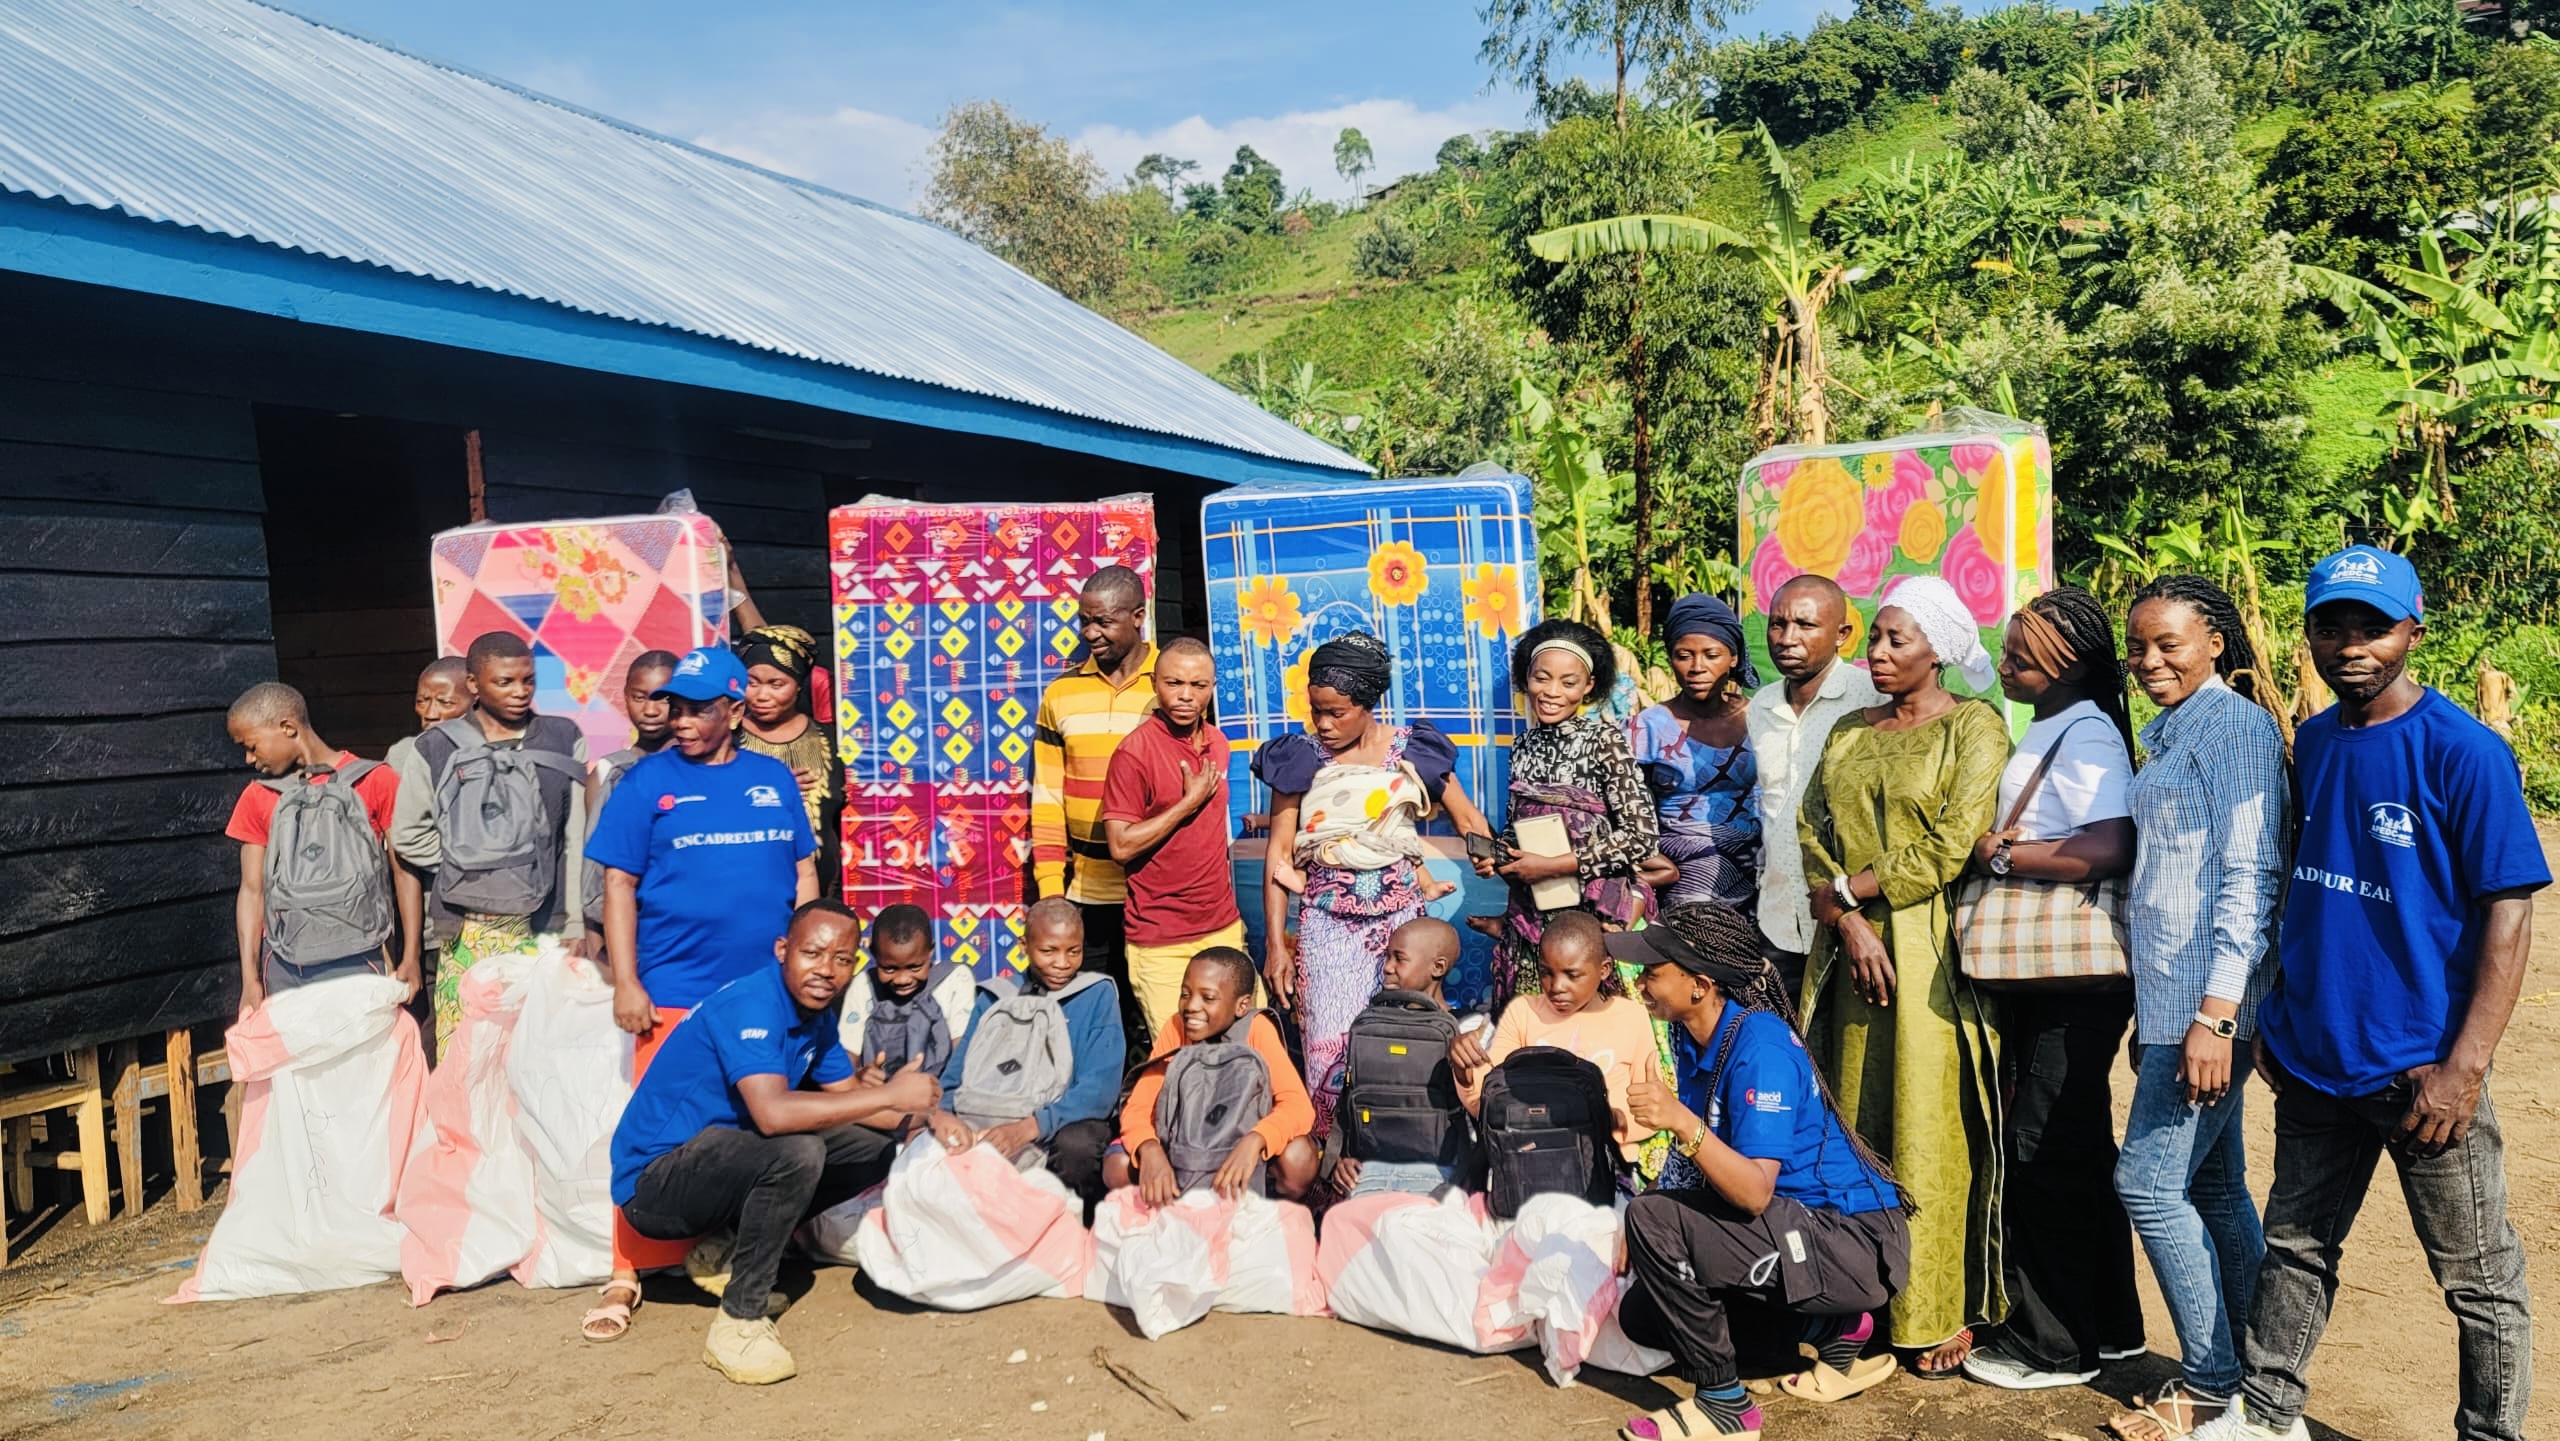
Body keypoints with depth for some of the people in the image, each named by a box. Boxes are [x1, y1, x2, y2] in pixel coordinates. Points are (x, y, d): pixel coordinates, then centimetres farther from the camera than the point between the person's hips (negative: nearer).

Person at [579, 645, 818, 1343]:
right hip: (676, 993, -3)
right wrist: (626, 984, -7)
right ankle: (627, 1276, 9)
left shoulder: (773, 779, 8)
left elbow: (803, 874, 13)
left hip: (768, 992, 3)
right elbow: (619, 886, -1)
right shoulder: (647, 781, 0)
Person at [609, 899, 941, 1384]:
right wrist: (890, 1094, -30)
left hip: (713, 1159, 9)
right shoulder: (750, 1004, -24)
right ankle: (740, 1323, -17)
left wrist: (922, 1112, -8)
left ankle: (728, 1254, 7)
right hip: (653, 1182, -9)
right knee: (798, 1151, -33)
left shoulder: (815, 1015, 4)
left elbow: (846, 1095, 11)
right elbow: (773, 1113, -38)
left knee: (872, 1151, 6)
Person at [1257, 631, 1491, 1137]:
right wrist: (1276, 944, -1)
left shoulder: (1412, 749, 1)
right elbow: (1279, 854, 1)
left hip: (1399, 912, 1)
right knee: (1330, 1046, -7)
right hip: (1327, 920, 0)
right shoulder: (1299, 757, 0)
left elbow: (1468, 820, 8)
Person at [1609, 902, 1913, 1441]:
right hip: (1797, 1226, 10)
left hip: (1856, 1245, -10)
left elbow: (1755, 1193, -30)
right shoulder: (1692, 1036, 2)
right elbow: (1705, 1168, 12)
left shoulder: (1759, 1048, -24)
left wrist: (1682, 1122, -42)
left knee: (1654, 1220, -25)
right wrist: (1639, 1244, 4)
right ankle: (1828, 1328, 13)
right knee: (1642, 1313, 10)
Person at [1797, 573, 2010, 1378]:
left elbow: (1949, 851, -12)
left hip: (1932, 955, -5)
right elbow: (1810, 831, 6)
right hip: (1852, 949, 5)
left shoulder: (1975, 729, -3)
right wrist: (1848, 920, -9)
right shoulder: (1850, 732, 14)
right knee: (1854, 1120, 6)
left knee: (1931, 1126, -1)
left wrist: (1846, 886, -7)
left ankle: (1945, 1312, 10)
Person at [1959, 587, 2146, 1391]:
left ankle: (2056, 1345, 11)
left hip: (2077, 977, -10)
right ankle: (2107, 1323, 30)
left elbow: (2107, 850, -30)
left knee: (2044, 1151, -1)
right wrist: (1999, 848, 5)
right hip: (2039, 970, 10)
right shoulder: (2047, 731, 13)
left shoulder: (2086, 735, -16)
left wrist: (1998, 854, -19)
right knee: (2078, 1148, 17)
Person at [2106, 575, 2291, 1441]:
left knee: (2149, 1181, -6)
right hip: (2173, 996, 9)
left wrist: (2215, 1013, -22)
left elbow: (2249, 875, -17)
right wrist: (2151, 1013, 23)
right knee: (2214, 1187, 13)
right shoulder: (2169, 733, 17)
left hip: (2211, 997, -9)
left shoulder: (2233, 725, -11)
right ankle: (2249, 1371, 22)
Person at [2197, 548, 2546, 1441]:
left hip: (2420, 1070, -6)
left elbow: (2509, 914, -15)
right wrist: (2274, 1014, 14)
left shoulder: (2463, 752, -13)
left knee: (2478, 1278, 9)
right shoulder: (2313, 743, 5)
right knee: (2295, 1246, 17)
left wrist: (2464, 1068, -19)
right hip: (2313, 1063, 6)